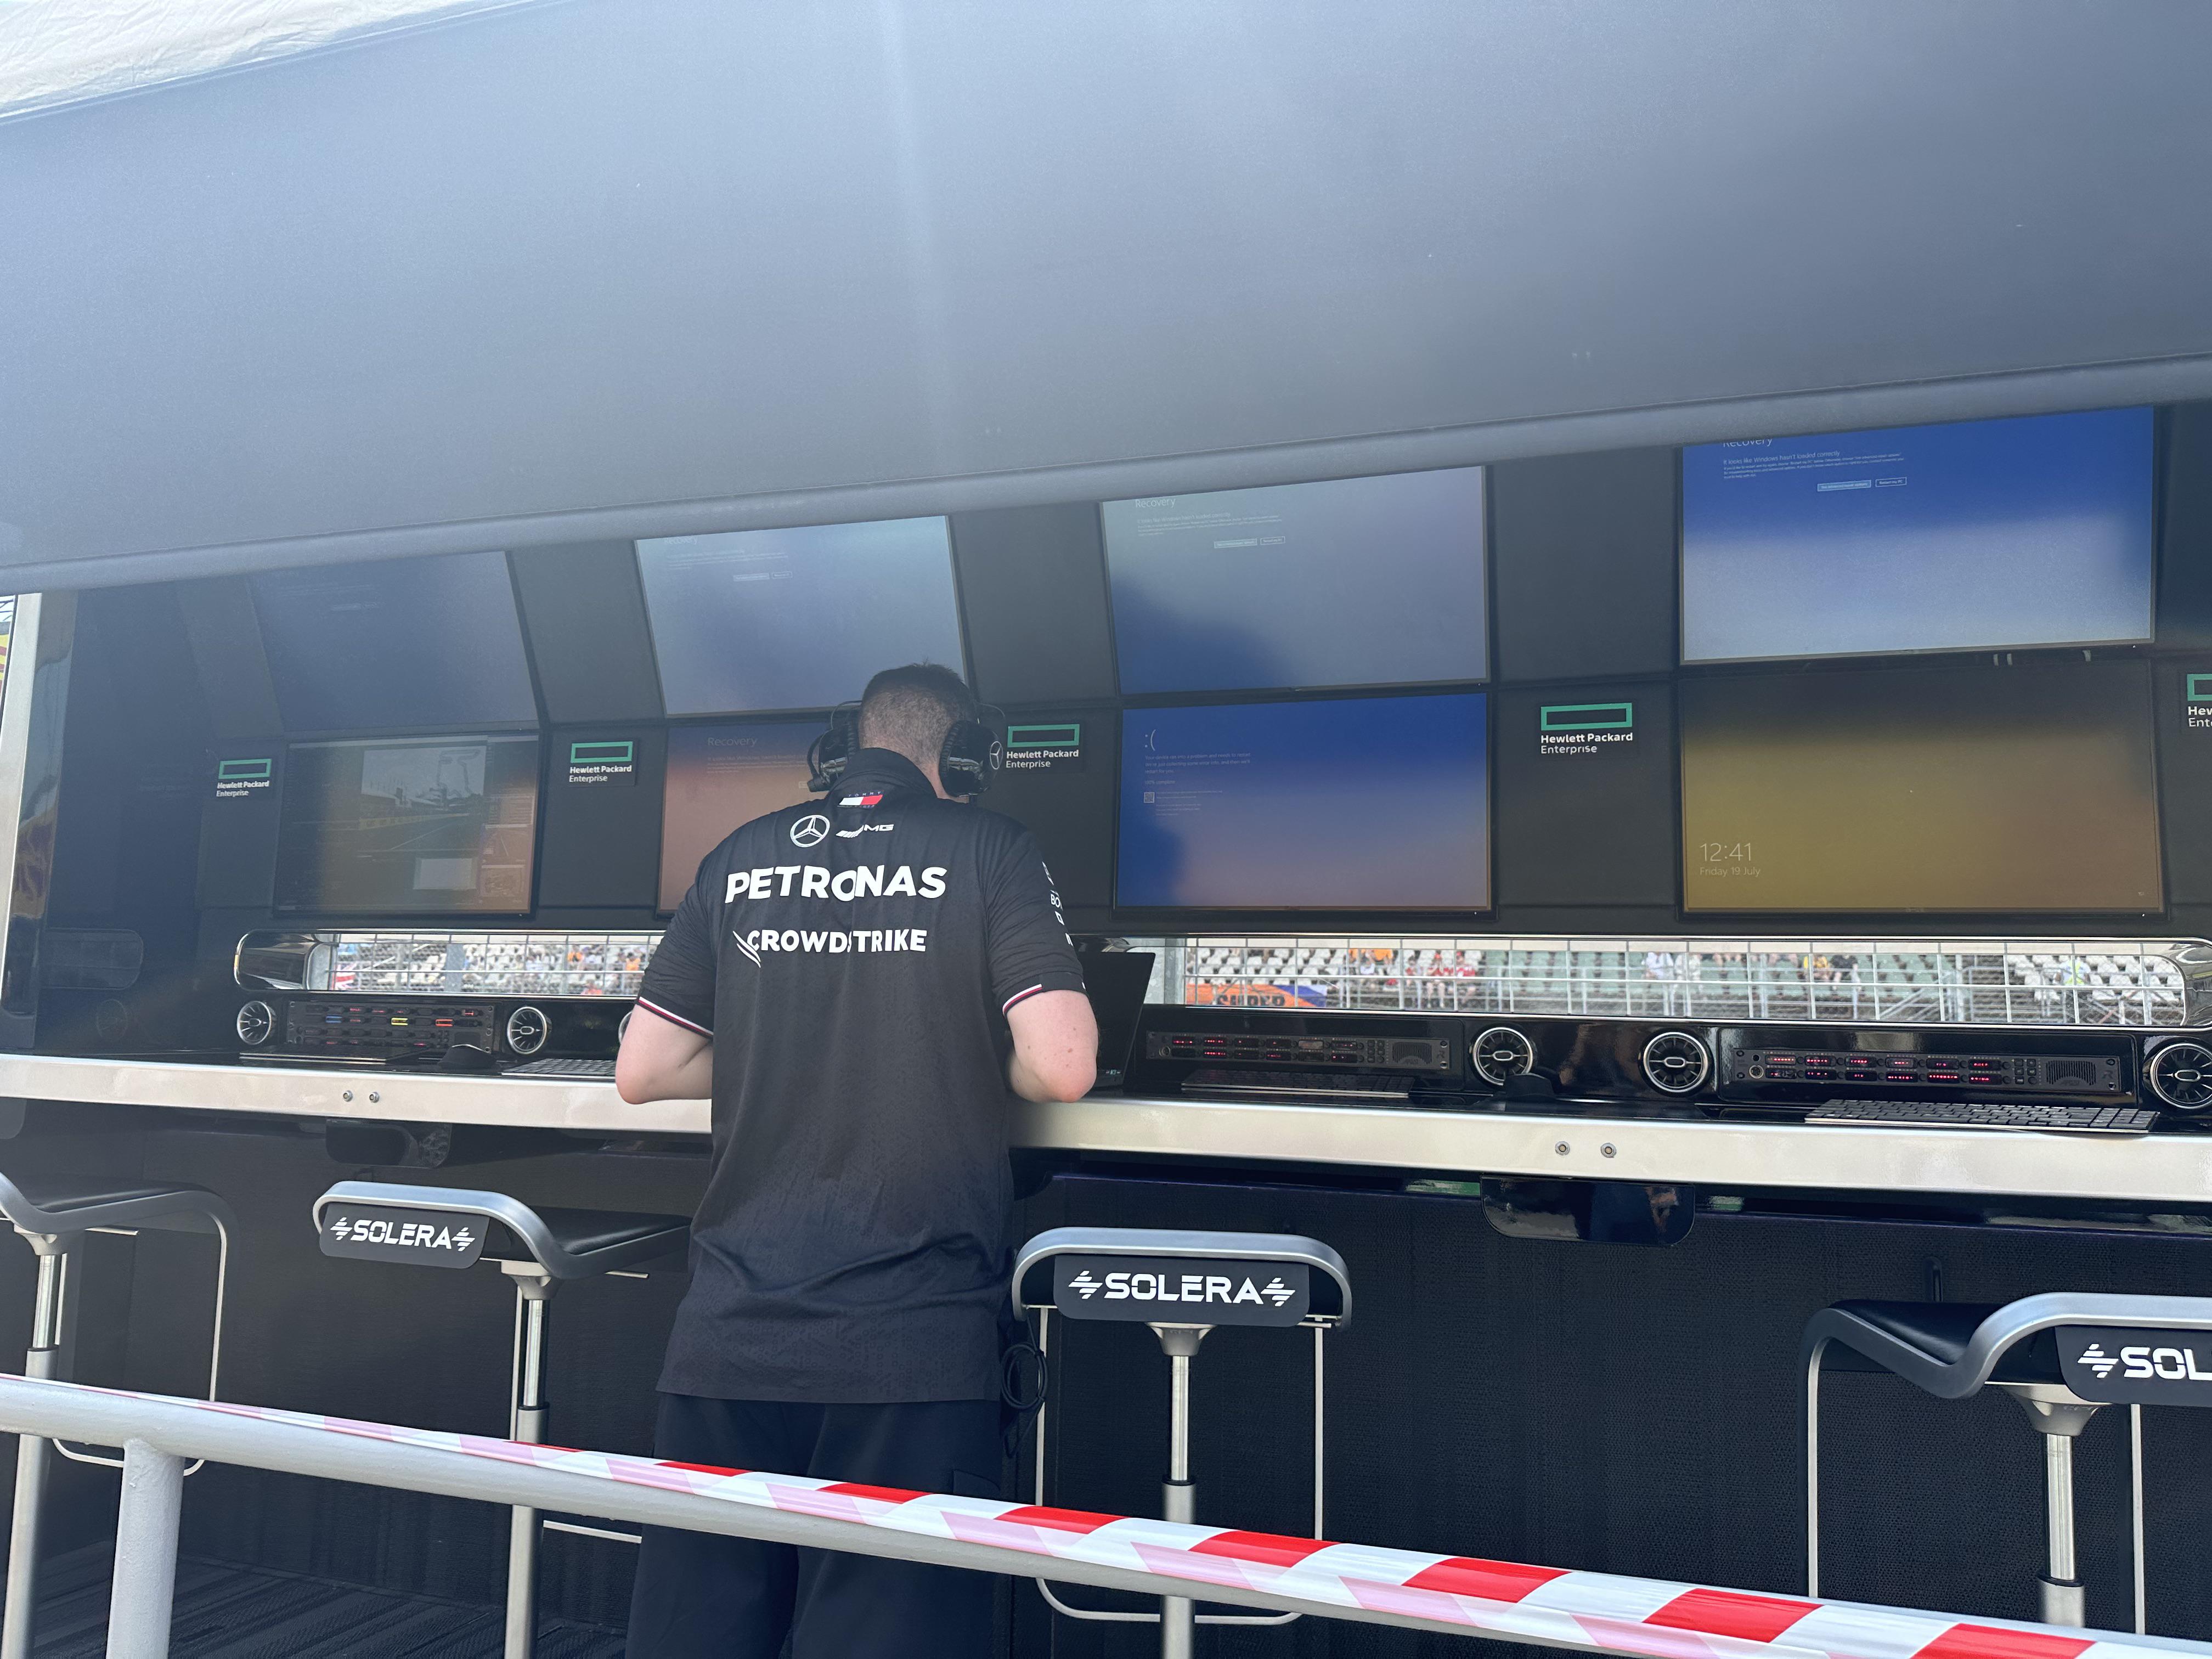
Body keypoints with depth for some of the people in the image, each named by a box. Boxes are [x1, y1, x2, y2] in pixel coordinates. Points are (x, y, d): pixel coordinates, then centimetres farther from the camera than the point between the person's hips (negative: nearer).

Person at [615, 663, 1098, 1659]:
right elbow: (1059, 1068, -11)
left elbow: (641, 1073, 10)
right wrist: (966, 1057, 9)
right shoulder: (986, 850, -1)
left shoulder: (740, 860, 9)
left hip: (729, 1340, 4)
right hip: (913, 1352, -3)